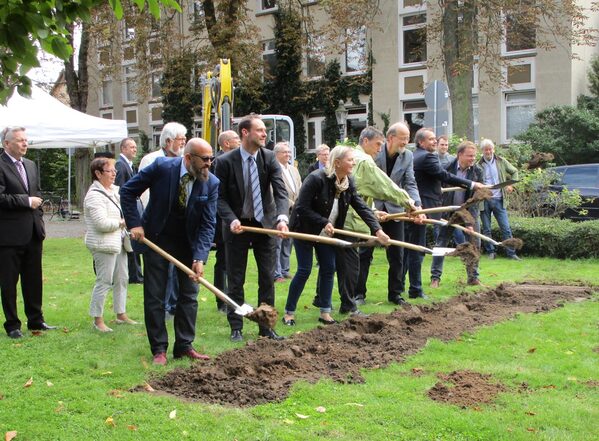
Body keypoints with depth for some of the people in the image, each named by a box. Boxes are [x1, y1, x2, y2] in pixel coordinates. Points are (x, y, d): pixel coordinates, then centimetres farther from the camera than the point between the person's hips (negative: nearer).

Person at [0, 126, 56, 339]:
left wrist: (40, 221, 12)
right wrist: (26, 201, -17)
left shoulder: (30, 165, 13)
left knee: (33, 279, 14)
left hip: (33, 233, 7)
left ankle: (35, 320, 25)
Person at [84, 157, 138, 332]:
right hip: (104, 244, -9)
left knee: (122, 279, 14)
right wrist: (121, 223, -11)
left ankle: (121, 314, 25)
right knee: (104, 282, -6)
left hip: (118, 242, 9)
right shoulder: (94, 195, -15)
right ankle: (98, 320, 3)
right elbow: (101, 223, -24)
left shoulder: (115, 190, 12)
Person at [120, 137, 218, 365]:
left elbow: (208, 224, -15)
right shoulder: (162, 167, -21)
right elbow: (127, 191, -10)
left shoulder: (211, 183, -14)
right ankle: (159, 349, 9)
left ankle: (184, 346, 16)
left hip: (189, 242, 3)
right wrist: (134, 223, -16)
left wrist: (200, 258, -26)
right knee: (155, 296, 0)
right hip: (156, 238, -2)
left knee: (189, 294, 5)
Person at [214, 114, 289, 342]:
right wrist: (231, 220, -24)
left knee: (267, 279, 7)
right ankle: (236, 328, 16)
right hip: (237, 226, -2)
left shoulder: (269, 158, -6)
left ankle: (266, 327, 18)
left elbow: (280, 190, -14)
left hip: (265, 224, 3)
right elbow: (220, 197, -8)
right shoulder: (225, 161, -12)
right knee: (235, 281, 5)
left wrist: (282, 217, -31)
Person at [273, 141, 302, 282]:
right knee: (277, 244, -3)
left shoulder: (294, 170, 16)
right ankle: (277, 274, 1)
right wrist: (291, 203, -14)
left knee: (287, 243, 13)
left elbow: (300, 190, 17)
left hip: (292, 212, 8)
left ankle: (285, 270, 22)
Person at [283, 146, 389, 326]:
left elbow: (362, 207, -11)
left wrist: (377, 229, -22)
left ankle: (325, 312, 12)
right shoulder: (316, 179, -26)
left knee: (329, 269, 3)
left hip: (326, 233, 7)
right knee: (304, 270, -7)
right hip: (305, 229, -7)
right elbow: (302, 208, -25)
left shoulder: (348, 183, -6)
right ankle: (289, 313, 3)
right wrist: (324, 222, -27)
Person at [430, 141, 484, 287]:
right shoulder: (448, 167, -15)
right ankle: (435, 277, 13)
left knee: (474, 244, 0)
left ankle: (473, 277, 14)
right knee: (441, 244, 3)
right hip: (449, 211, -1)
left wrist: (471, 222, -18)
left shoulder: (477, 171, -12)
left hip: (469, 211, 1)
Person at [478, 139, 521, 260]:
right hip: (484, 200, -1)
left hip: (498, 200, 1)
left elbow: (514, 172, 18)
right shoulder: (479, 165, -1)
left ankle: (511, 253, 5)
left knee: (506, 228, 0)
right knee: (486, 229, 6)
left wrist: (511, 184, 5)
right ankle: (490, 252, 17)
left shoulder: (501, 161, 5)